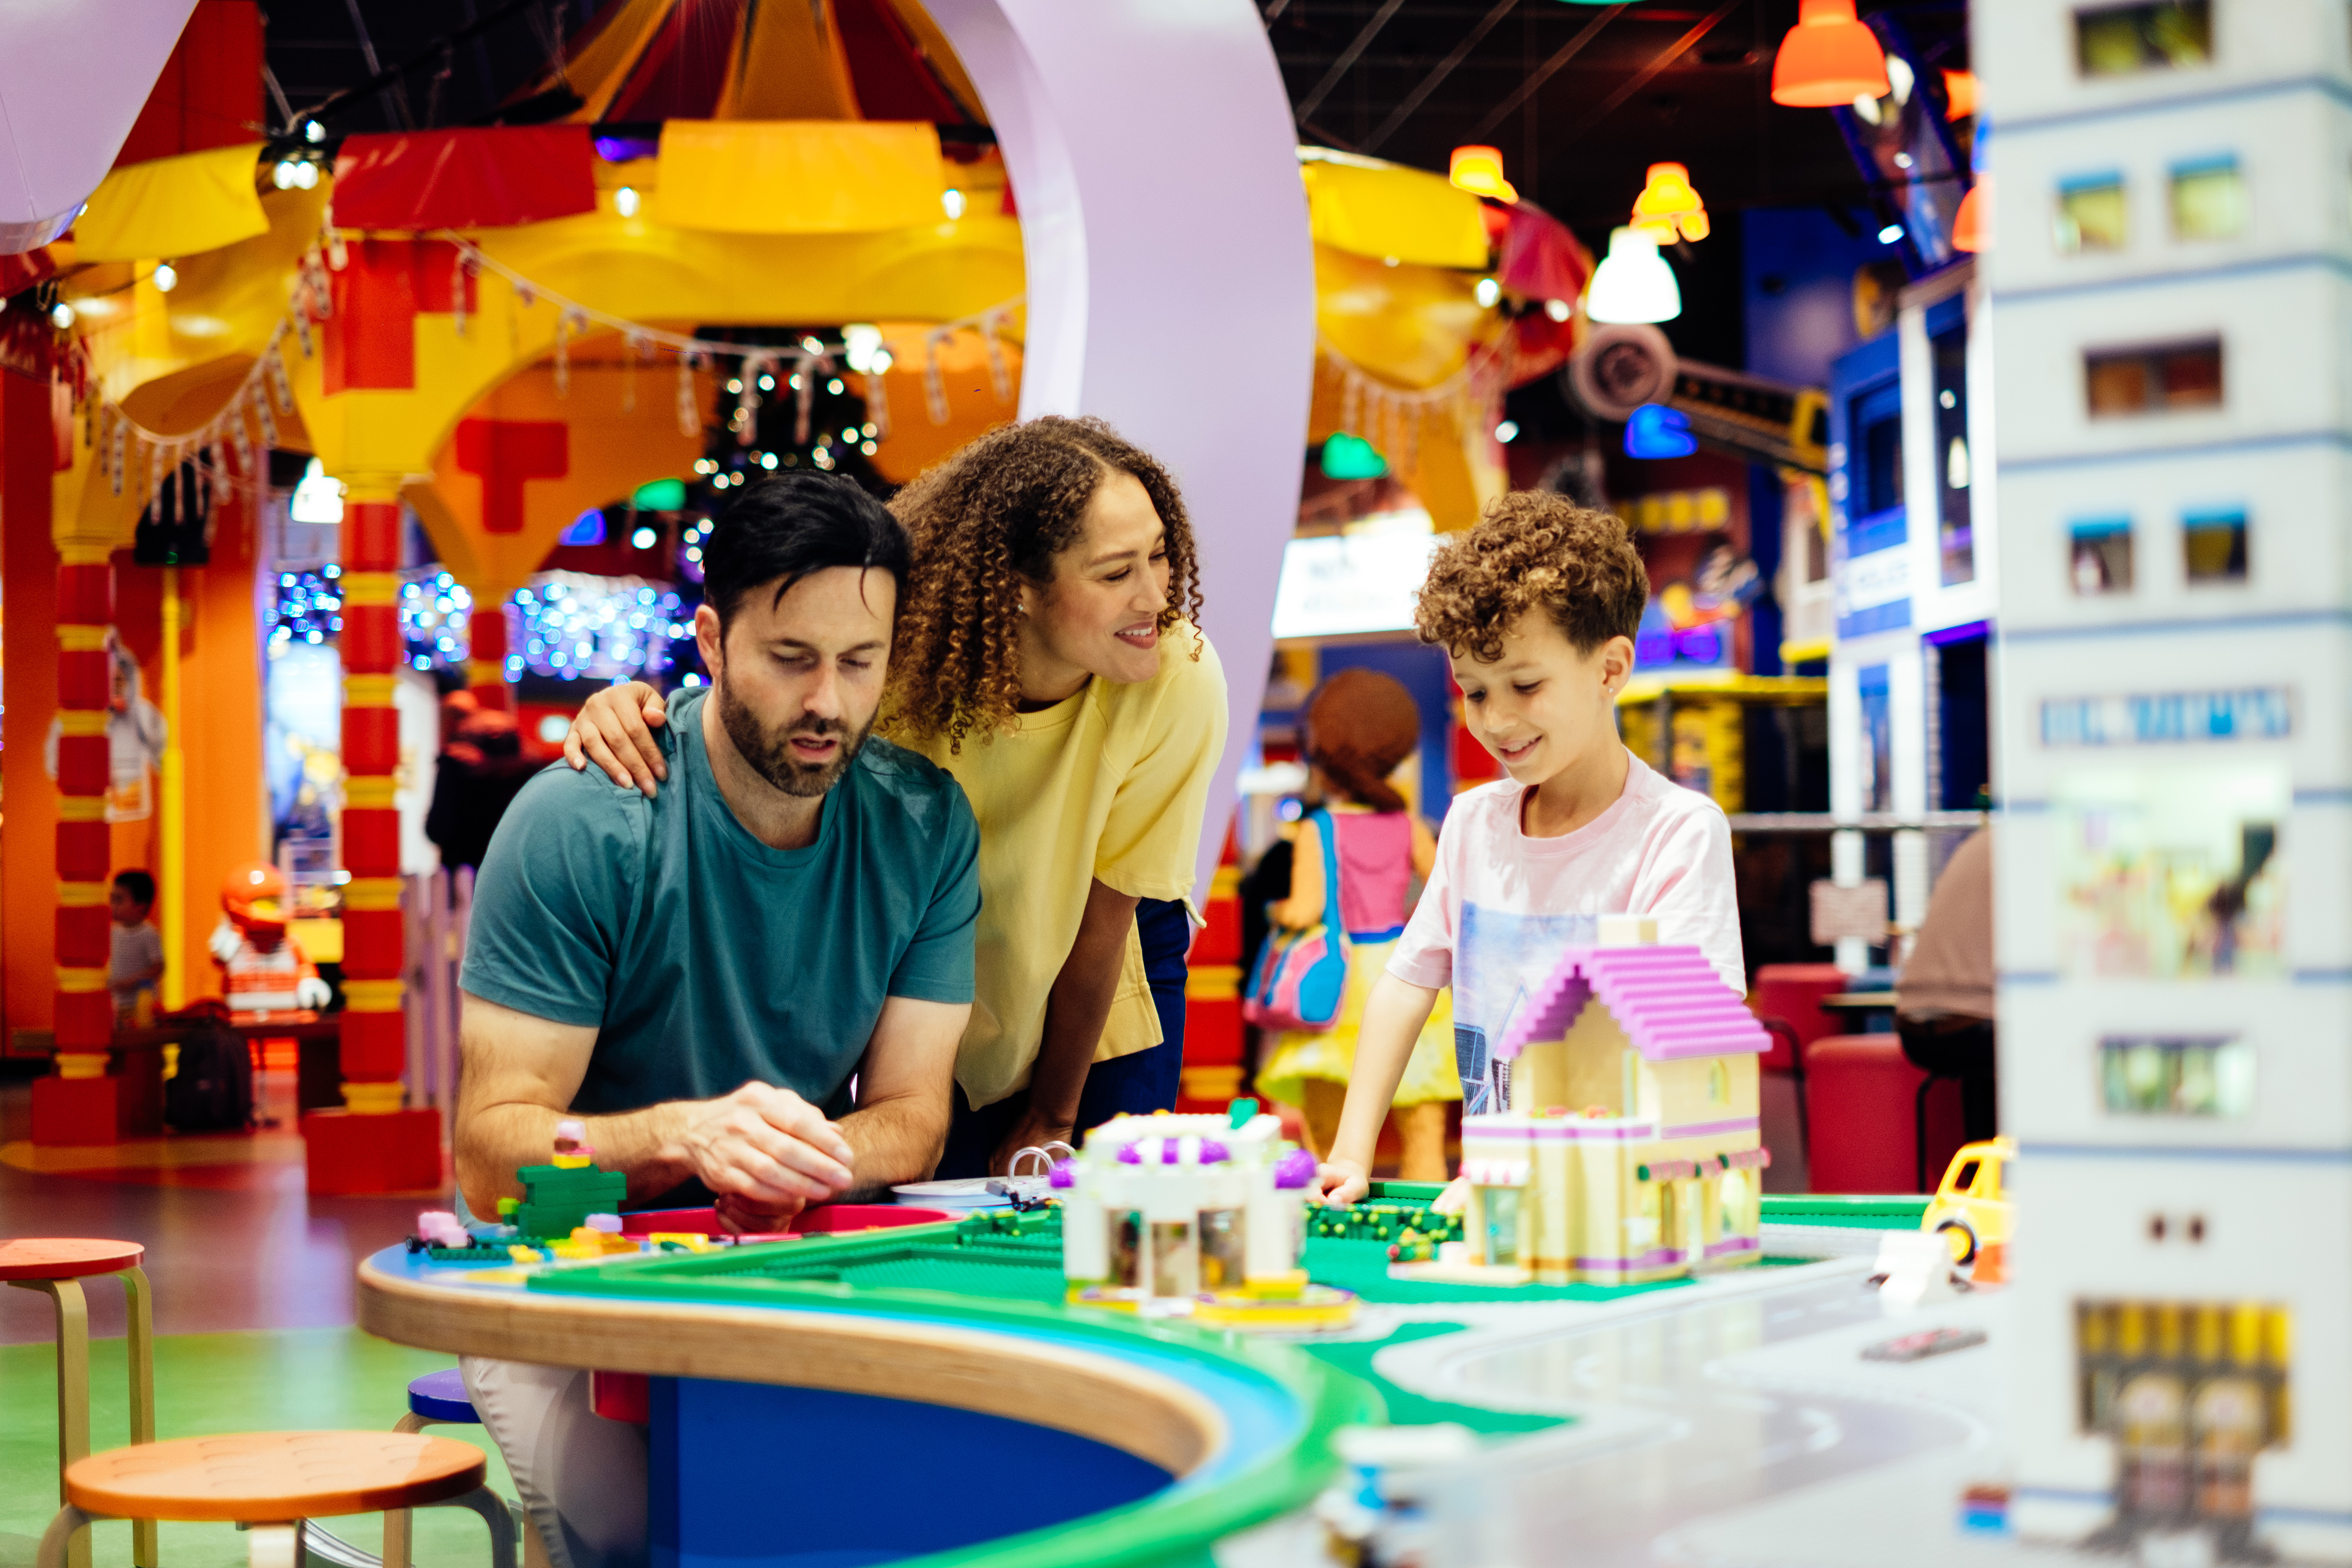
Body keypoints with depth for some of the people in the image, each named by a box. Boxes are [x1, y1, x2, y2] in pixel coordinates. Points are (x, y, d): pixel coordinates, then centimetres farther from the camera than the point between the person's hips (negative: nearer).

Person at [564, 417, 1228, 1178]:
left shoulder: (1180, 680, -31)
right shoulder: (899, 657, -32)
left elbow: (1102, 916, -20)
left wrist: (1051, 1119, -7)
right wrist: (634, 711, -41)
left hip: (1112, 971, 0)